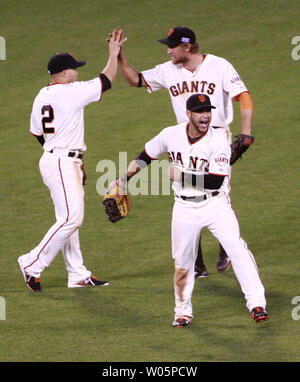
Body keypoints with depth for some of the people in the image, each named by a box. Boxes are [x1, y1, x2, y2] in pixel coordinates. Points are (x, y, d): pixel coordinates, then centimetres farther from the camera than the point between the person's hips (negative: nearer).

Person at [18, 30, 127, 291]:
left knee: (69, 219, 10)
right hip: (63, 163, -10)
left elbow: (37, 133, 18)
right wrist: (114, 54, 8)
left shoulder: (42, 97, 12)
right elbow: (106, 81, -8)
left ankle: (78, 274, 11)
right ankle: (33, 264, -9)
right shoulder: (71, 92, -13)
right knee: (71, 218, -11)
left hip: (53, 159, 10)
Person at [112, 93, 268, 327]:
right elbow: (145, 156, 14)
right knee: (182, 261, 6)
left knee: (237, 249, -16)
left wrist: (182, 176, -23)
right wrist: (124, 180, 15)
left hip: (215, 204, -3)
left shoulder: (219, 140, -15)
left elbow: (216, 182, -22)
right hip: (185, 208, 3)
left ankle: (256, 303, -12)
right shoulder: (171, 135, -5)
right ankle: (183, 312, 23)